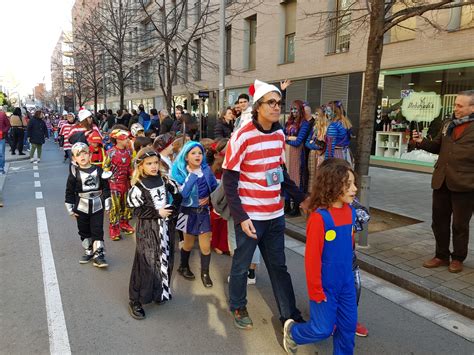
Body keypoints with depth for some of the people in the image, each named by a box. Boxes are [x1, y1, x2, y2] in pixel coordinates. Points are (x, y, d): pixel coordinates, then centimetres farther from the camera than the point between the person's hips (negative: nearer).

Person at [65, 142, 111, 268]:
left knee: (97, 231, 0)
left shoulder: (98, 170, -4)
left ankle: (98, 254, 6)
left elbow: (105, 187, 1)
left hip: (97, 206, -1)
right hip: (81, 207, 1)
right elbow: (69, 191, 0)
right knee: (84, 231, 13)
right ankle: (88, 252, 29)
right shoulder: (74, 172, -5)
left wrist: (107, 204, 0)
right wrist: (70, 208, -1)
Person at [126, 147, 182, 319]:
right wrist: (157, 213, -17)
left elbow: (177, 196, 8)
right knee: (145, 263, -2)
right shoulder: (138, 187, -11)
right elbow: (138, 211, -14)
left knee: (165, 260, 13)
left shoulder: (165, 180, 2)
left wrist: (172, 209, -7)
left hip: (165, 226, 5)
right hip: (147, 229, -5)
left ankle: (160, 292, 34)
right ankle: (135, 300, 13)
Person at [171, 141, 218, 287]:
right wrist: (192, 176, -27)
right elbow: (182, 194, -23)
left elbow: (215, 188, 5)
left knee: (205, 245, 1)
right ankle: (183, 267, 41)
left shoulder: (206, 169, -5)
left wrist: (209, 198, -13)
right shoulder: (179, 172, -11)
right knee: (188, 244, 16)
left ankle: (205, 273, 20)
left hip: (203, 211, 2)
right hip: (188, 211, -1)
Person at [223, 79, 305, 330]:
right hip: (250, 216, -5)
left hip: (275, 215, 6)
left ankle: (290, 314, 30)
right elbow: (229, 182, -14)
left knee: (278, 266, 17)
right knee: (241, 265, 13)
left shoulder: (279, 135, 4)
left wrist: (301, 198, 9)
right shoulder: (242, 137, -15)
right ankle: (238, 308, 36)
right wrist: (241, 217, -18)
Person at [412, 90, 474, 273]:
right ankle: (441, 255, 29)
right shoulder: (448, 123, 12)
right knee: (439, 221, 13)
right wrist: (422, 142, 1)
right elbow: (437, 147, 18)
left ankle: (458, 258, 26)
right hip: (441, 181, 6)